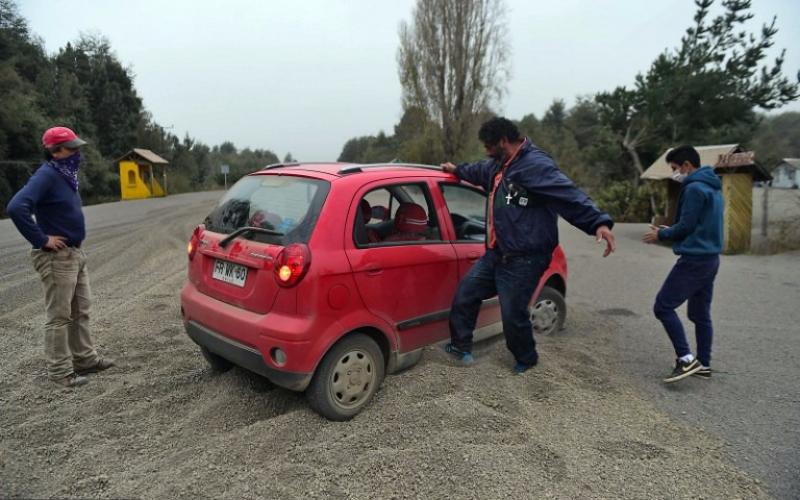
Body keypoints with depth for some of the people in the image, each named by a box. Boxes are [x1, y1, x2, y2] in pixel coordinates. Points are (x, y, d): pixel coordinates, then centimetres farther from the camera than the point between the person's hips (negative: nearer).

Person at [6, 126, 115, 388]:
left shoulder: (66, 175, 10)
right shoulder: (46, 176, -17)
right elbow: (16, 207, -31)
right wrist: (41, 239, -23)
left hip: (75, 253, 9)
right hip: (56, 257, -9)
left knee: (80, 312, 16)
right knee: (59, 316, -1)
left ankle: (85, 359, 28)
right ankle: (60, 371, 9)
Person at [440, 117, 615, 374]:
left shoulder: (536, 165, -18)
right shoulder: (498, 165, 13)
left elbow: (569, 195, -29)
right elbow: (480, 171, 37)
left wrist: (599, 222, -42)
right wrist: (457, 170, 54)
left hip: (523, 260, -9)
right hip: (496, 254, 10)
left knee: (513, 314, 0)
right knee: (465, 293, 14)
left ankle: (526, 358, 29)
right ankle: (460, 346, 31)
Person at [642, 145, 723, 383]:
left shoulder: (694, 188, -15)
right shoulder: (712, 188, 17)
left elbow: (686, 226, -18)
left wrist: (661, 235, -1)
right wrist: (669, 232, 15)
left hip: (694, 260, -10)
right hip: (710, 259, 10)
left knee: (663, 307, -8)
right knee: (700, 314, 14)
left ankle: (686, 359, -11)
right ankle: (703, 364, 20)